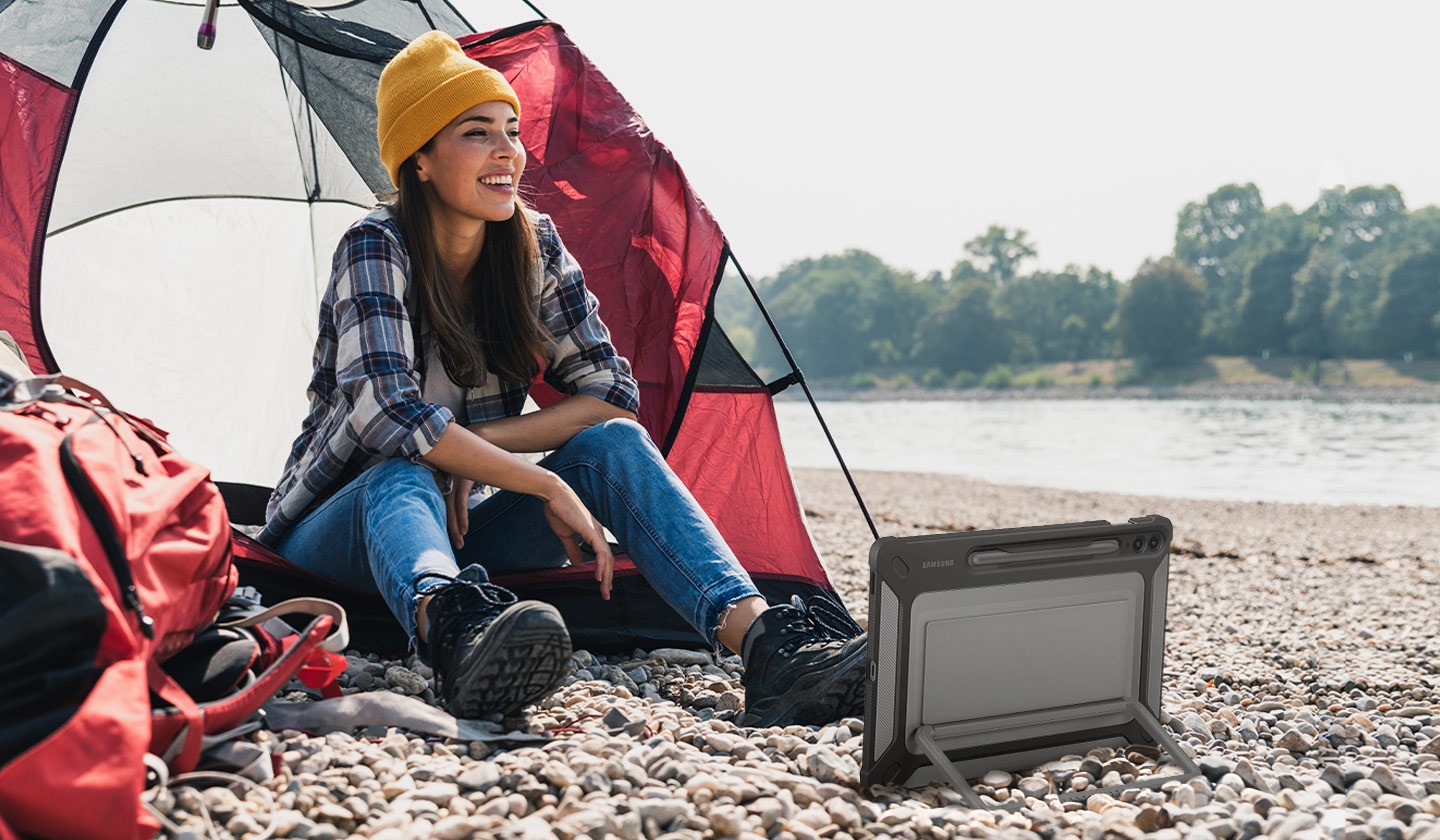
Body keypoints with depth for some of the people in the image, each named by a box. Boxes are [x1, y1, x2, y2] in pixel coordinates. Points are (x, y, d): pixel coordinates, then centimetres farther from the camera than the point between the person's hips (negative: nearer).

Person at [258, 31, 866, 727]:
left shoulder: (534, 246, -3)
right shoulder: (376, 248, -19)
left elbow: (612, 392, -6)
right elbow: (387, 410, -33)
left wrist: (475, 443, -20)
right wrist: (549, 486, -33)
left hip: (460, 528, 4)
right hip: (340, 528, -4)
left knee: (613, 443, -21)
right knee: (403, 474, -39)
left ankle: (762, 641, -42)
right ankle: (453, 632, -74)